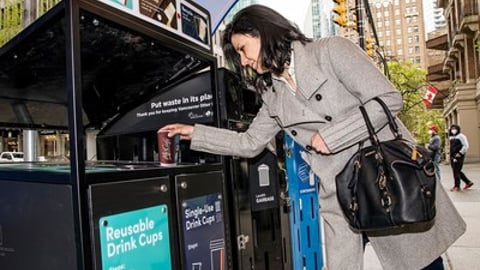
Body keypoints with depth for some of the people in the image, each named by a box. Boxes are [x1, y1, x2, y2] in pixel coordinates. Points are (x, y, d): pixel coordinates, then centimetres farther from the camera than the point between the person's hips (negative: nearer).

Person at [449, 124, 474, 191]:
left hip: (458, 156, -8)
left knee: (456, 171, -7)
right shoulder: (451, 137, 17)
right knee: (456, 171, 11)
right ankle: (468, 182, 25)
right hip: (452, 157, 8)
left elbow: (466, 146, -13)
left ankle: (457, 186, 2)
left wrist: (460, 153, -17)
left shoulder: (461, 136, -6)